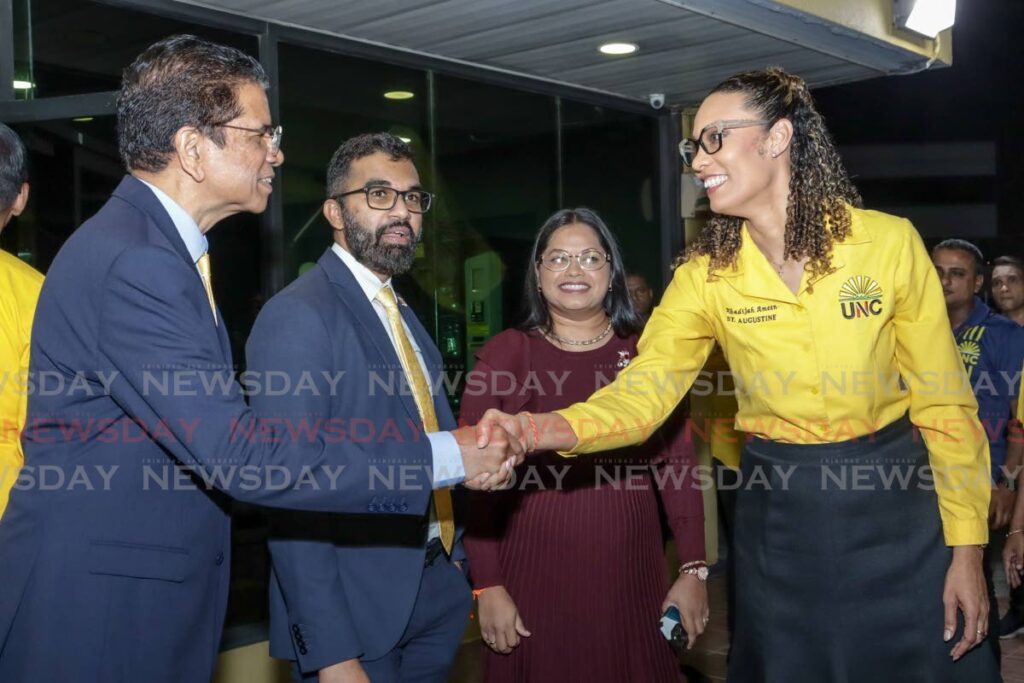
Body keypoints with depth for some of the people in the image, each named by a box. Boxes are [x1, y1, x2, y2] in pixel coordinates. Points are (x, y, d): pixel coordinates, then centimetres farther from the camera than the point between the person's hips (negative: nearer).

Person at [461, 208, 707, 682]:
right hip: (533, 574, -1)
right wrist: (487, 585, -7)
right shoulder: (502, 355, -3)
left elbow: (676, 463, 0)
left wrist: (694, 568, -6)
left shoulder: (646, 352, 3)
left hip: (629, 572, 2)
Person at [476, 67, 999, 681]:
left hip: (897, 510, -1)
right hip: (779, 518, 2)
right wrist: (541, 429, -34)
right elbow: (641, 395, -14)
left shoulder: (889, 243, -10)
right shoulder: (706, 275, -4)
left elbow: (945, 404, -5)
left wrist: (967, 547, -5)